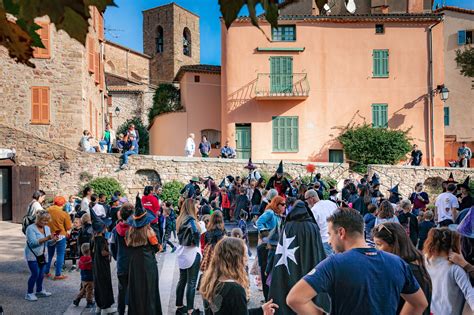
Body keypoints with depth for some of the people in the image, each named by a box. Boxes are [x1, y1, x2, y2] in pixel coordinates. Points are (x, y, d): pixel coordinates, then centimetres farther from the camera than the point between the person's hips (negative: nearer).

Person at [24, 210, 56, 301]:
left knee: (41, 273, 11)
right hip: (32, 255, -6)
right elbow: (33, 242, -26)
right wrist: (46, 238, -31)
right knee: (35, 273, -10)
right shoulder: (31, 228, -14)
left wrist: (54, 239, -17)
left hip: (42, 255, 6)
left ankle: (39, 291, 28)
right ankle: (29, 293, 3)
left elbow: (49, 242, 6)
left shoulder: (47, 228, 6)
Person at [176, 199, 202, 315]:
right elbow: (195, 232, -32)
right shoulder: (191, 219, -18)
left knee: (182, 280, 16)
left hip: (182, 251, 8)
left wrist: (185, 242, 3)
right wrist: (195, 243, -16)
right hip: (192, 253, -8)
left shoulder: (180, 219, 7)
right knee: (191, 283, -1)